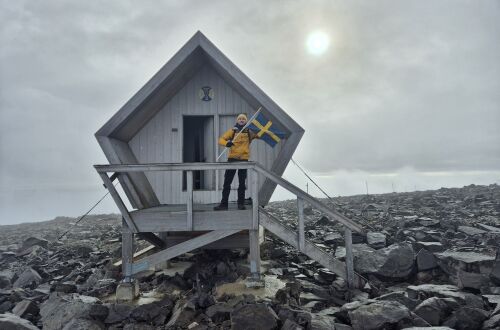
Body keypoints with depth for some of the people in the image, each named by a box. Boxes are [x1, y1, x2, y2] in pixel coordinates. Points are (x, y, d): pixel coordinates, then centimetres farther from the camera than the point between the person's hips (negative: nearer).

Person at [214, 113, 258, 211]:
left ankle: (241, 204, 14)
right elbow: (221, 139, -1)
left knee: (242, 183, 5)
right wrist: (226, 143, -20)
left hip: (244, 159, 0)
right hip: (232, 158, 0)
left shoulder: (250, 132, 8)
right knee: (227, 182, 1)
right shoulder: (232, 130, 6)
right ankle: (223, 203, 7)